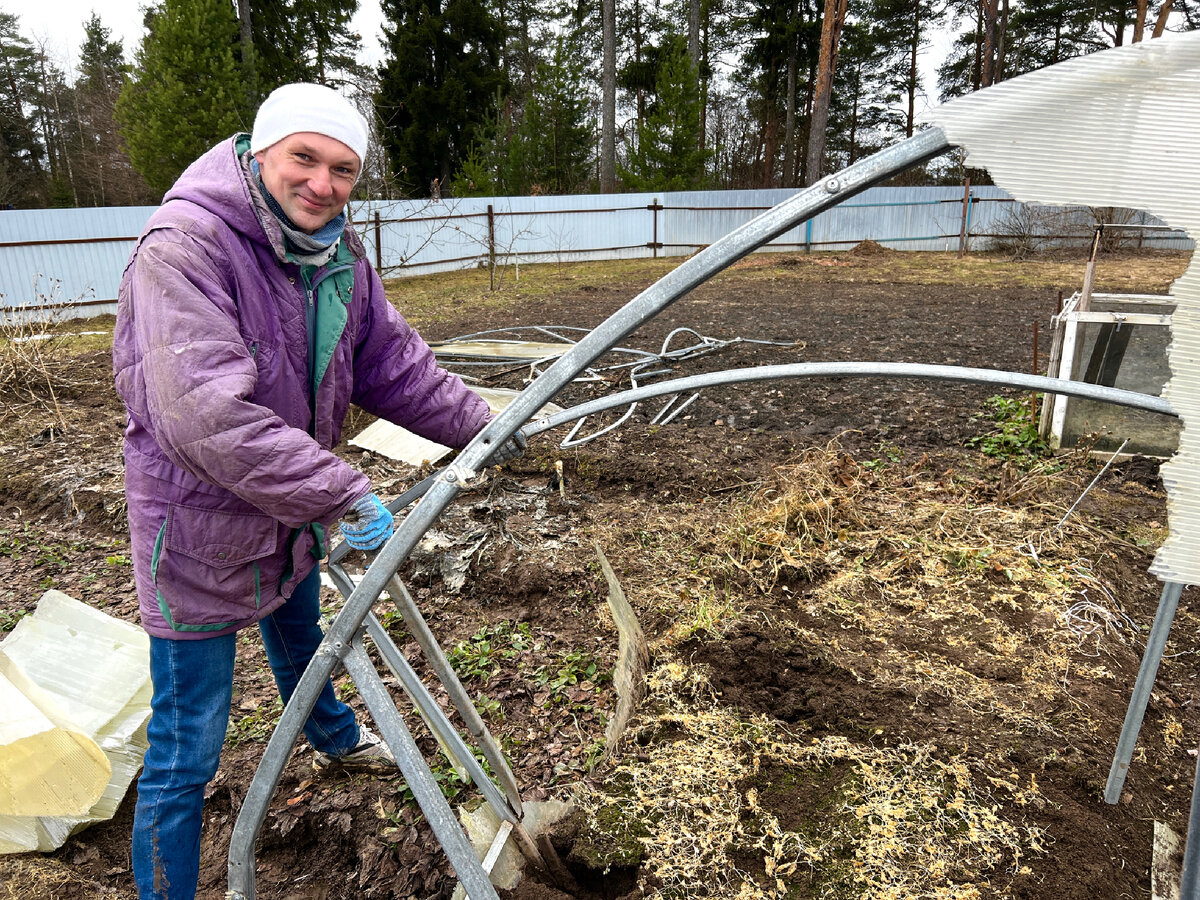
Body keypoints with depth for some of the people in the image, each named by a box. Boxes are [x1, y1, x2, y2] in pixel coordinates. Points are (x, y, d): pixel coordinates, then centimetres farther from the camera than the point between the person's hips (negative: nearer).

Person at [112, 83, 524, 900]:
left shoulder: (338, 252, -1)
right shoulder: (184, 245, -27)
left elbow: (392, 361, 3)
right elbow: (205, 413, -37)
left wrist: (478, 422, -8)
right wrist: (343, 493, -36)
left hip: (292, 514, 8)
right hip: (203, 531, -8)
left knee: (301, 639, 35)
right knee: (188, 750, 3)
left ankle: (335, 738, 64)